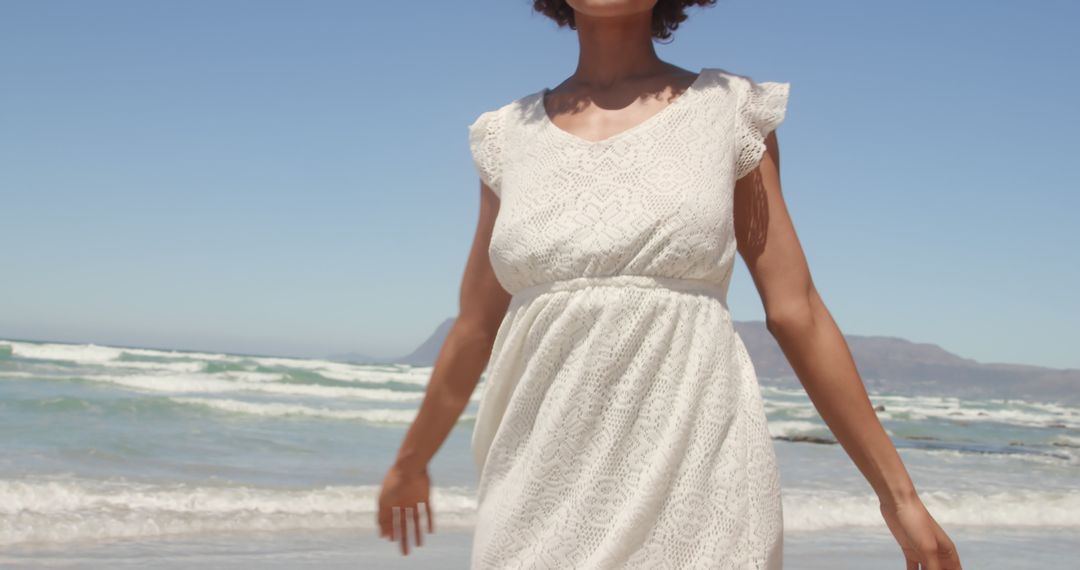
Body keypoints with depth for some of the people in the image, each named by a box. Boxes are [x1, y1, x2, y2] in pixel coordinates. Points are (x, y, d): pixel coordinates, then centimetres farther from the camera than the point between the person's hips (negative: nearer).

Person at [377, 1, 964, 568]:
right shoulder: (511, 135, 11)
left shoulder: (728, 110, 4)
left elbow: (796, 314, 5)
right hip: (545, 490, 2)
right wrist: (409, 463, 29)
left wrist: (898, 493, 4)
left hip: (697, 484, -2)